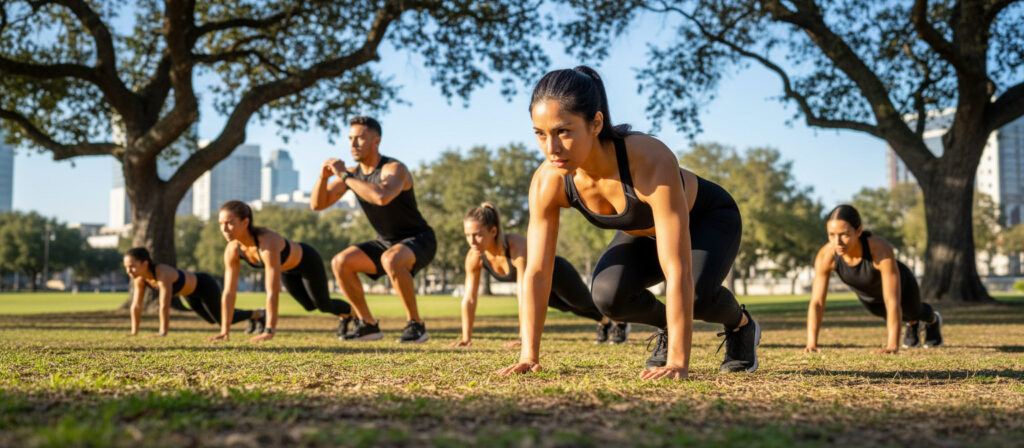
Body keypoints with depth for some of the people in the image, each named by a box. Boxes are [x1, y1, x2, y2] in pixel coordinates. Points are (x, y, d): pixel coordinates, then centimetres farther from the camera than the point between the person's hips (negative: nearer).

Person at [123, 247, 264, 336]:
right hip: (189, 292, 8)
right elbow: (136, 306, -11)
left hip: (205, 286, -8)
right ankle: (252, 319, 49)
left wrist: (163, 332, -44)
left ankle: (258, 314, 31)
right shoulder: (139, 278, -19)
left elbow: (164, 306, -45)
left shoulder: (163, 274, -42)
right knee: (213, 320, 27)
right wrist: (134, 332, -13)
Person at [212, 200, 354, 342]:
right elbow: (229, 291, -23)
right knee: (310, 306, 25)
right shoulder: (232, 250, -29)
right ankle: (344, 315, 55)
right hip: (286, 268, 6)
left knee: (323, 305, 17)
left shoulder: (268, 243, -48)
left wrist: (269, 332, -48)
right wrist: (224, 330, -25)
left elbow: (273, 292, -49)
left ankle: (351, 311, 50)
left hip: (307, 260, -6)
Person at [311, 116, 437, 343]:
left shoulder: (394, 169, -22)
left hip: (418, 240, -7)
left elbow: (382, 197, -45)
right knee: (340, 262, -9)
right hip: (386, 242, 8)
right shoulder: (352, 173, 1)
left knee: (390, 260, -38)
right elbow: (317, 204, -1)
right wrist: (323, 177, -20)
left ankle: (416, 325, -22)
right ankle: (368, 325, 3)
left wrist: (345, 176, -36)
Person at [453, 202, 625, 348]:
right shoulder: (474, 257, -29)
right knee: (569, 308, 33)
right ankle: (604, 323, 64)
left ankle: (620, 323, 56)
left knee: (587, 304, 24)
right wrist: (466, 338, -24)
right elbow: (469, 299, -22)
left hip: (558, 273, -6)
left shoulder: (517, 246, -46)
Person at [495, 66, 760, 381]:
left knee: (696, 294, -33)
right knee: (608, 295, -25)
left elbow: (678, 271, -44)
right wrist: (529, 356, -26)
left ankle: (741, 324, 4)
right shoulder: (548, 182, -29)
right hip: (644, 233, 4)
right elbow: (536, 274, -22)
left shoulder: (651, 161, -43)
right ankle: (666, 326, 9)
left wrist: (677, 362, -46)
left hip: (708, 219, -4)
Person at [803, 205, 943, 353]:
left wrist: (892, 345, -54)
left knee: (913, 312, 29)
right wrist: (811, 344, -44)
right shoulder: (825, 256, -39)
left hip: (899, 286, -3)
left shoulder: (881, 249, -48)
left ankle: (933, 320, 66)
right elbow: (816, 303, -36)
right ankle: (912, 323, 67)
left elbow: (893, 302, -49)